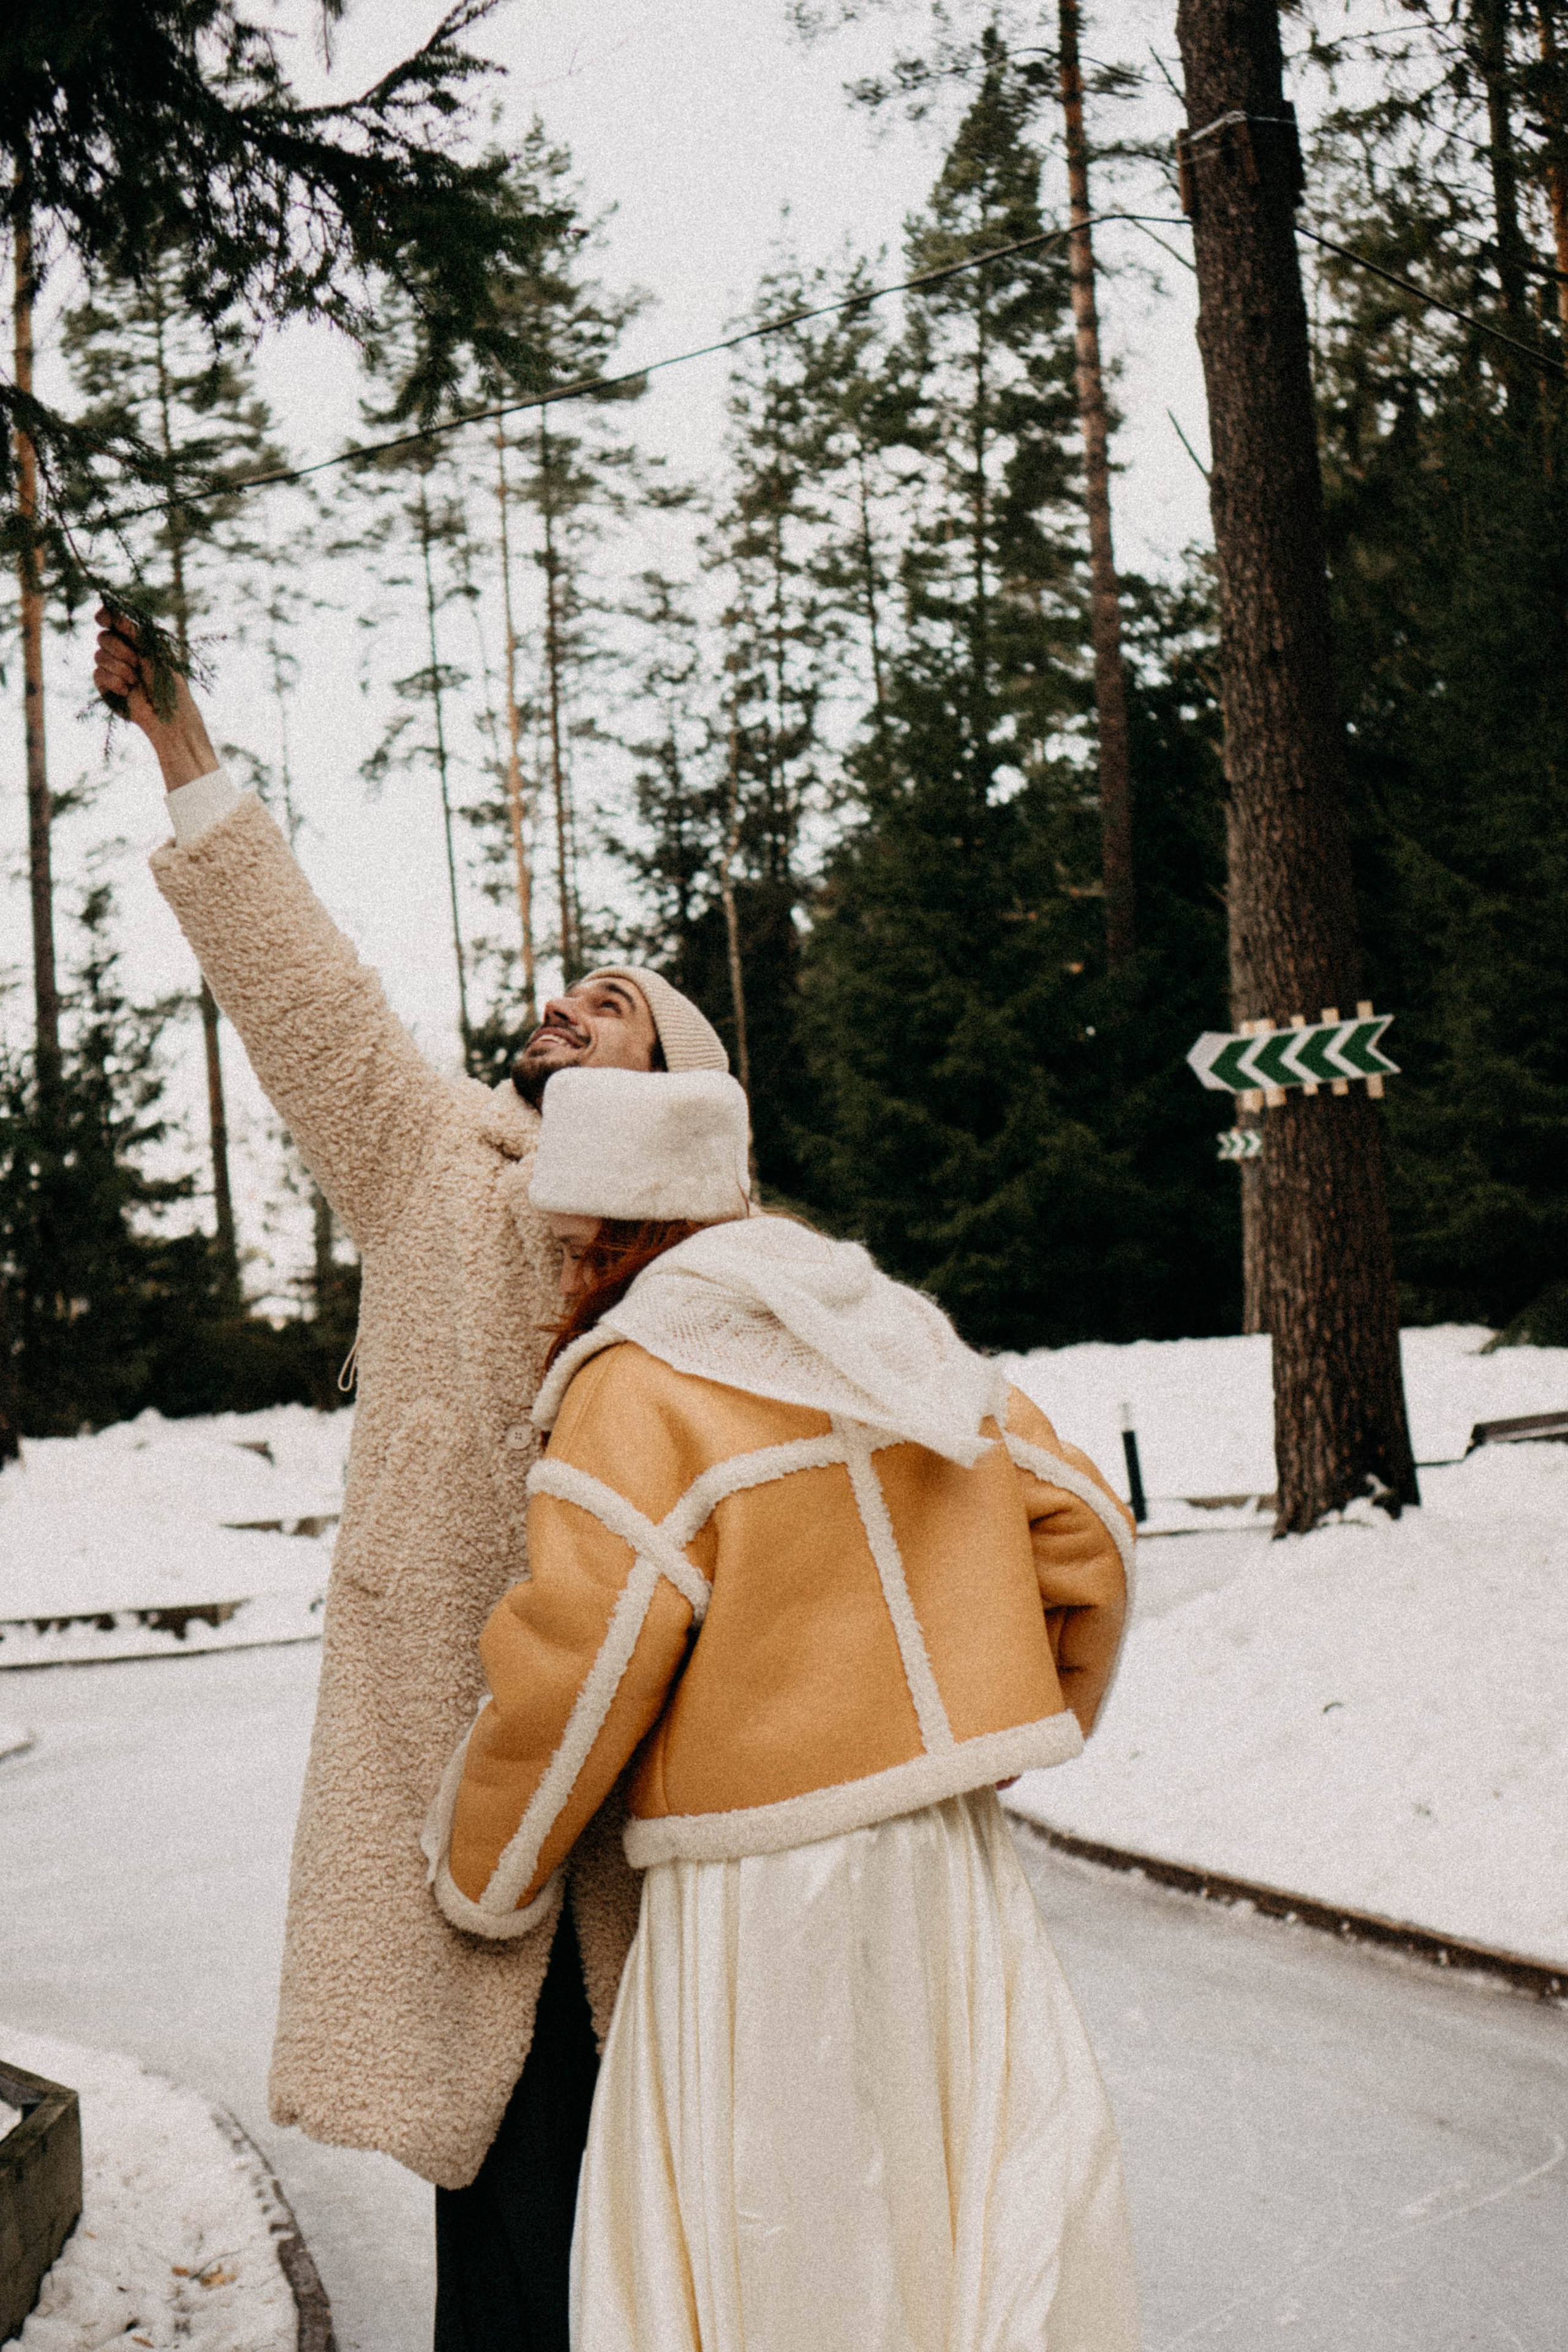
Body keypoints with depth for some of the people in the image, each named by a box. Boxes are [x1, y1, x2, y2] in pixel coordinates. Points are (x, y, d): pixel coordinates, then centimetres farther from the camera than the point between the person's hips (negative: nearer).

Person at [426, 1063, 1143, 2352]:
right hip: (954, 1862, 7)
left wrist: (483, 1880, 2)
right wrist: (992, 1738, 26)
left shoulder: (635, 1390, -12)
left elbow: (571, 1685, -15)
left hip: (761, 1902, -7)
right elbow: (1086, 1535, 14)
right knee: (991, 2226, 16)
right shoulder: (908, 1337, 10)